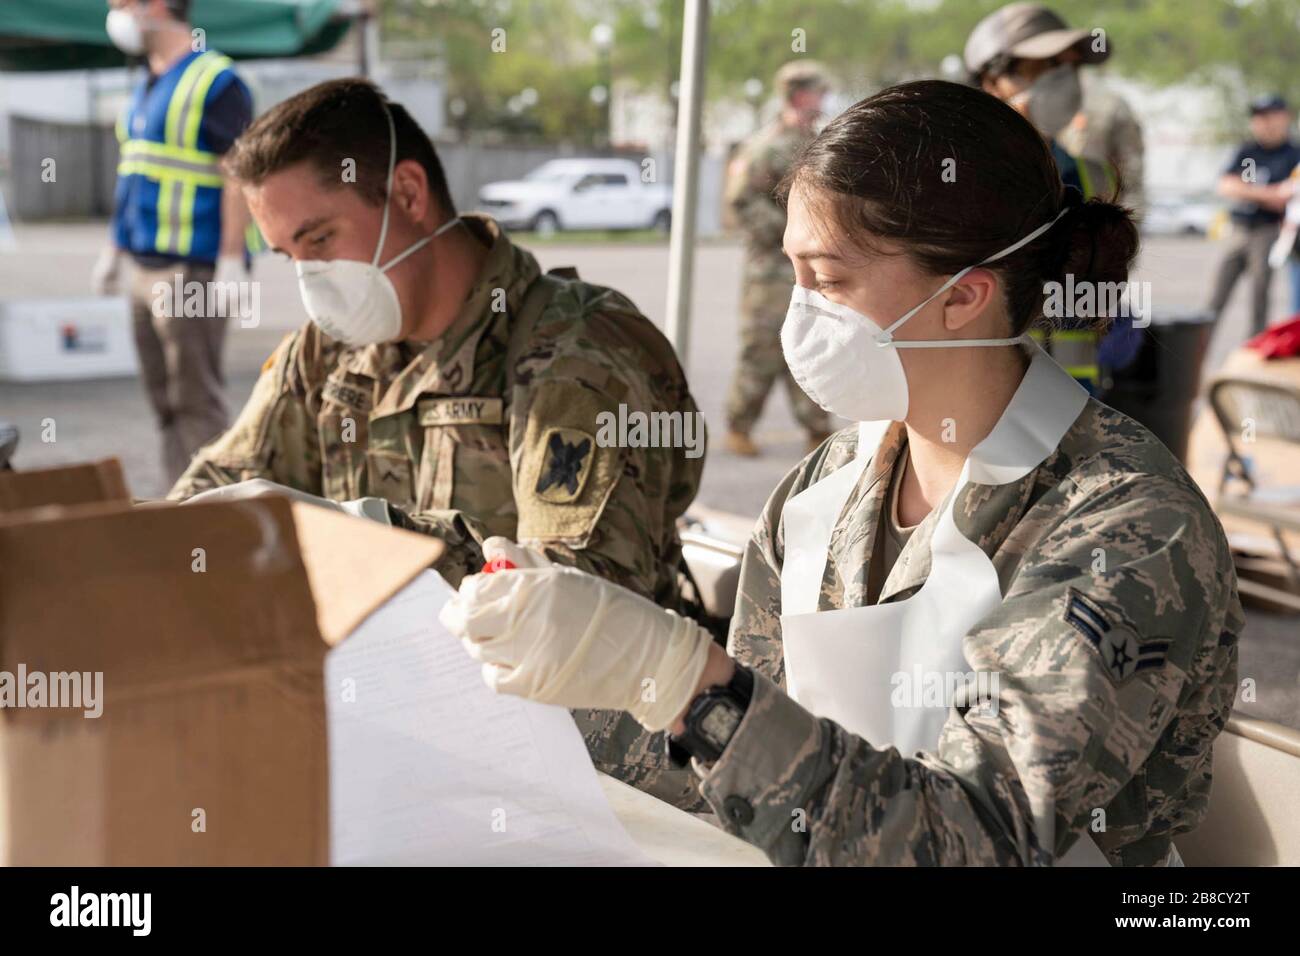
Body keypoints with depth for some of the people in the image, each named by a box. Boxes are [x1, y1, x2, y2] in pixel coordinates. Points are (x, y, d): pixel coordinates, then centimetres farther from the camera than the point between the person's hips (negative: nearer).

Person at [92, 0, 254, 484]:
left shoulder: (215, 81, -9)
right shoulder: (145, 89, 19)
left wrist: (231, 262, -20)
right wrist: (114, 248, 22)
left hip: (191, 268, -9)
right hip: (145, 266, 9)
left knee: (196, 400, -7)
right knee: (165, 401, 11)